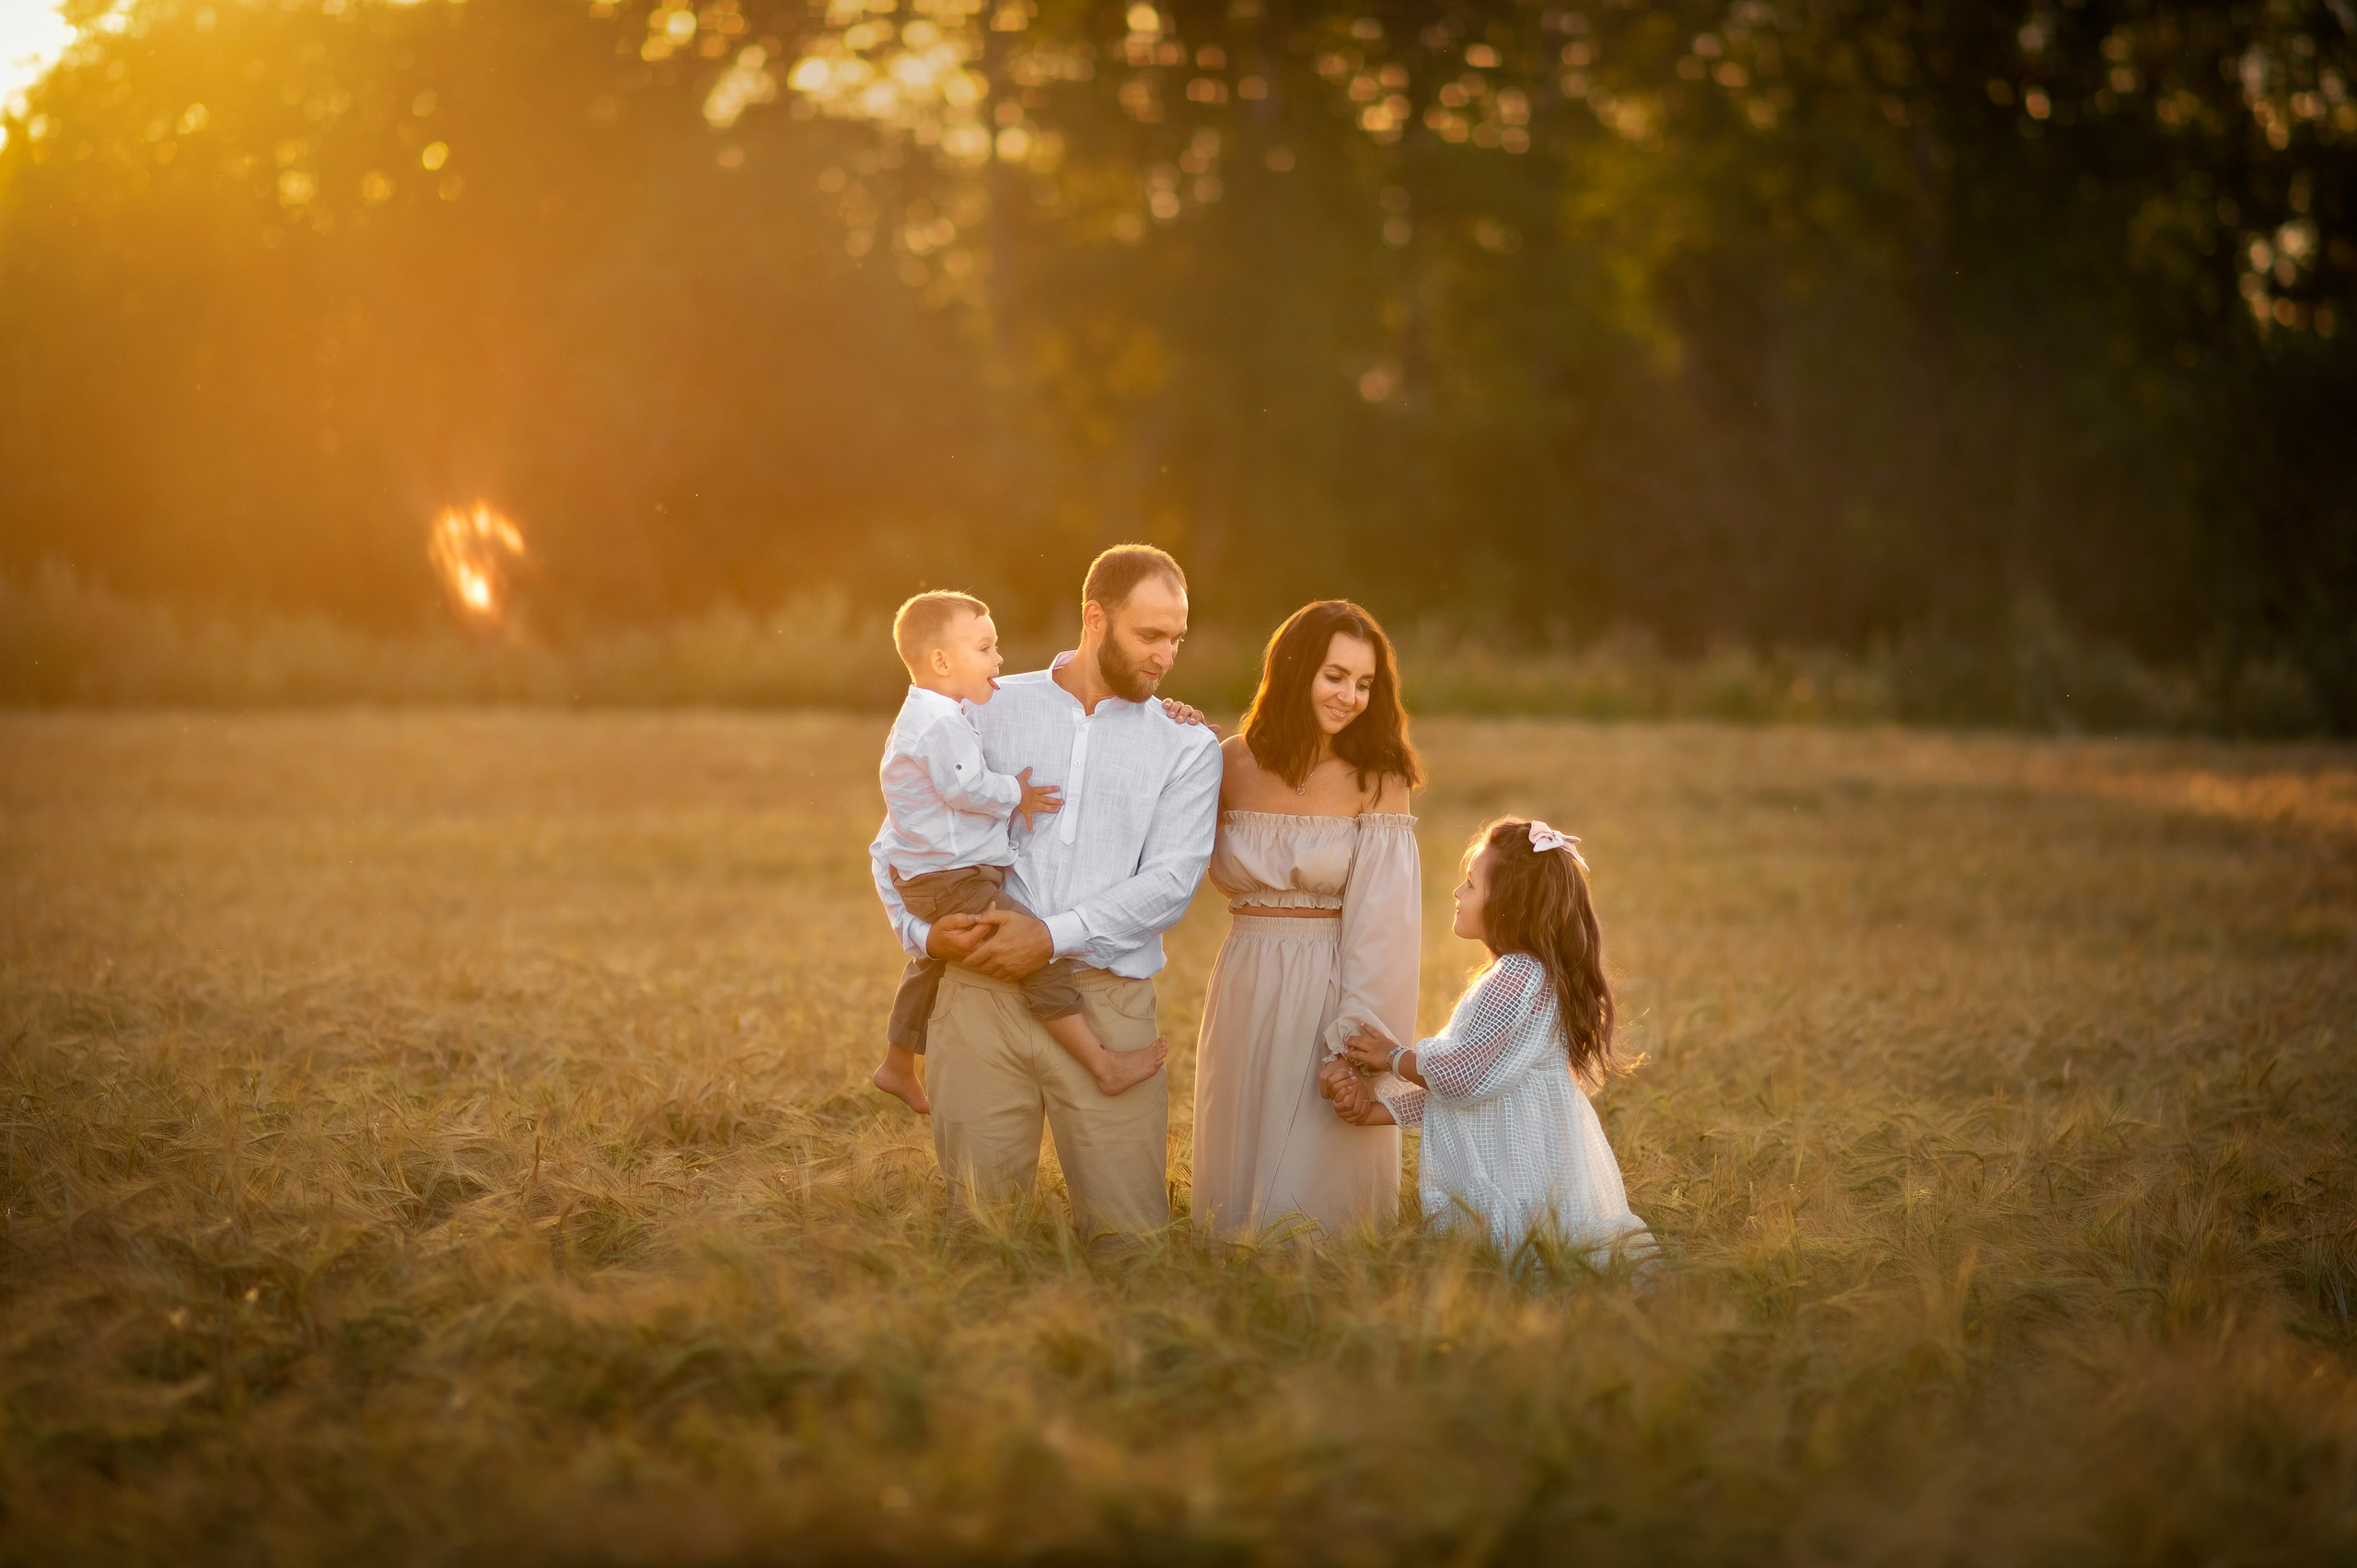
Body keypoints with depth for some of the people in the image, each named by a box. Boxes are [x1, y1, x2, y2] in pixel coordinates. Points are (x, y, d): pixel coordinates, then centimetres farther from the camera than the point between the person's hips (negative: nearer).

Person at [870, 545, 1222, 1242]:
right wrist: (923, 932, -6)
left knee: (1128, 1230, -5)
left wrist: (1055, 936, -15)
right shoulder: (990, 710, 11)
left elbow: (1170, 882, -4)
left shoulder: (1187, 746, 9)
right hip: (981, 994, 1)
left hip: (1106, 1002, 0)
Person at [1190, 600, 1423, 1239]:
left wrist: (1360, 1043, -16)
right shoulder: (1232, 763, 1)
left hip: (1334, 992, -3)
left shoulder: (1376, 779, -7)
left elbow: (1381, 923, -10)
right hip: (1246, 992, 3)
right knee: (1241, 1188, 13)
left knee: (1316, 1192, 0)